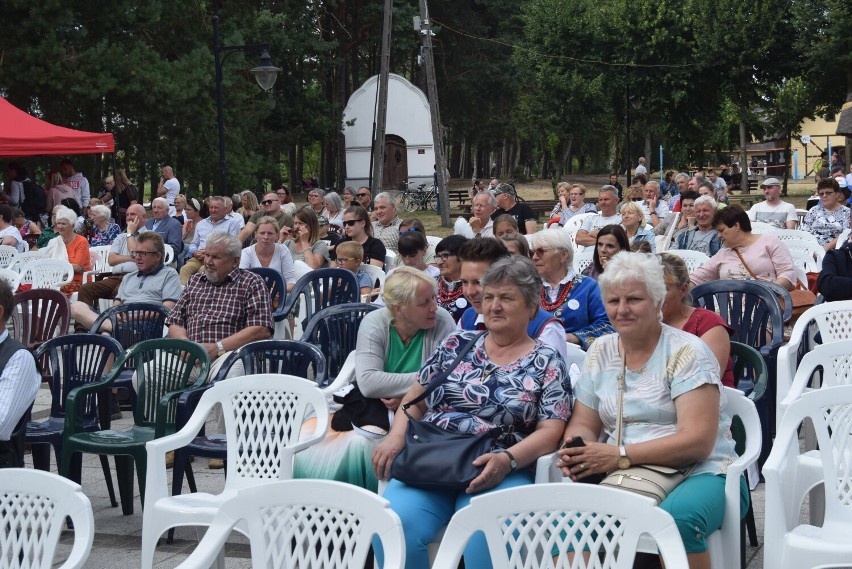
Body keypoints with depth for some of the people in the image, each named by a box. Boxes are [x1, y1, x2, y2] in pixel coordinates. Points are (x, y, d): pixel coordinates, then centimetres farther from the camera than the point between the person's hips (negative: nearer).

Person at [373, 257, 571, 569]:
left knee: (486, 535, -36)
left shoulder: (547, 362, 8)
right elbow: (415, 401, 20)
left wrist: (507, 459, -18)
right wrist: (396, 436, 0)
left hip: (500, 471, -2)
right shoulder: (456, 344, 17)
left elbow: (550, 432, 0)